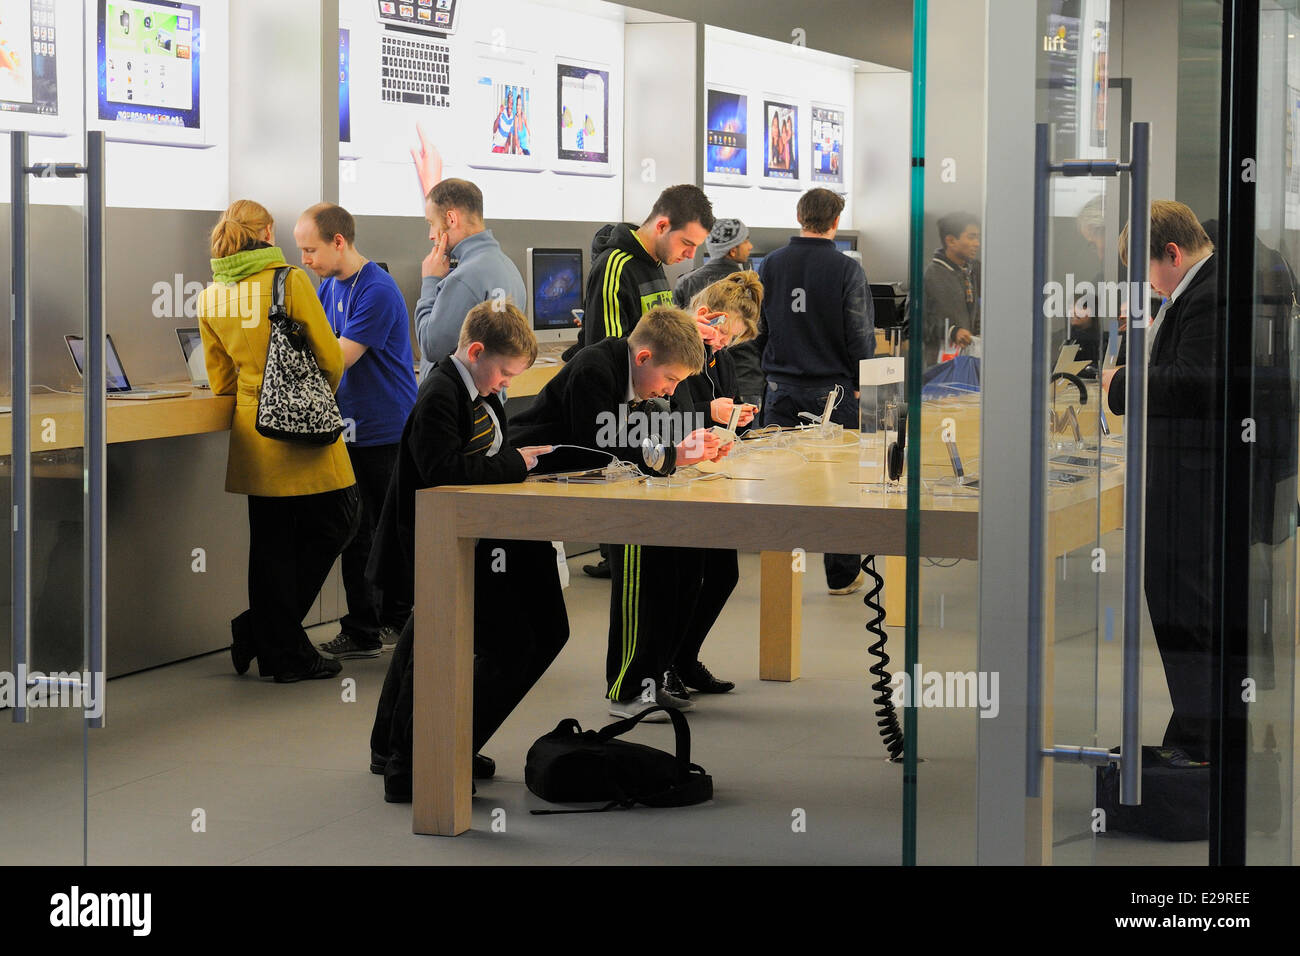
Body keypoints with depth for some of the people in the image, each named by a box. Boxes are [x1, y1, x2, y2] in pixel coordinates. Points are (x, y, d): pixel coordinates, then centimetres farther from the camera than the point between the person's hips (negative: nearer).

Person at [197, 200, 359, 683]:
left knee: (271, 541, 10)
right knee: (337, 521, 8)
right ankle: (259, 627, 3)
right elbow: (330, 357, -5)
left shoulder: (211, 297, 6)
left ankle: (281, 652, 12)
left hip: (251, 428, 6)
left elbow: (220, 381, 12)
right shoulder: (289, 281, -10)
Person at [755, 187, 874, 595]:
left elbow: (757, 328, 7)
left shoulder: (771, 265, 1)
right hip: (833, 389, -3)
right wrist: (860, 385, 2)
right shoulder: (847, 270, -11)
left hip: (782, 389, 3)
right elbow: (861, 335, -8)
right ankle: (842, 574, 13)